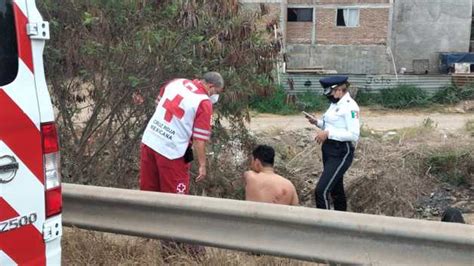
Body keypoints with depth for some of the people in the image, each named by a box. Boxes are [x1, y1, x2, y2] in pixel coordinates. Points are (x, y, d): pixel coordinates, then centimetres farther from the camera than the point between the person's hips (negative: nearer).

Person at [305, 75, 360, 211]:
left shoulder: (350, 106, -17)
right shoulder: (335, 104, 10)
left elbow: (354, 135, -23)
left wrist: (328, 133, -24)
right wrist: (317, 122, 3)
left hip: (341, 153, -9)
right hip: (328, 150, 9)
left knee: (321, 191, -15)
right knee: (336, 189, 20)